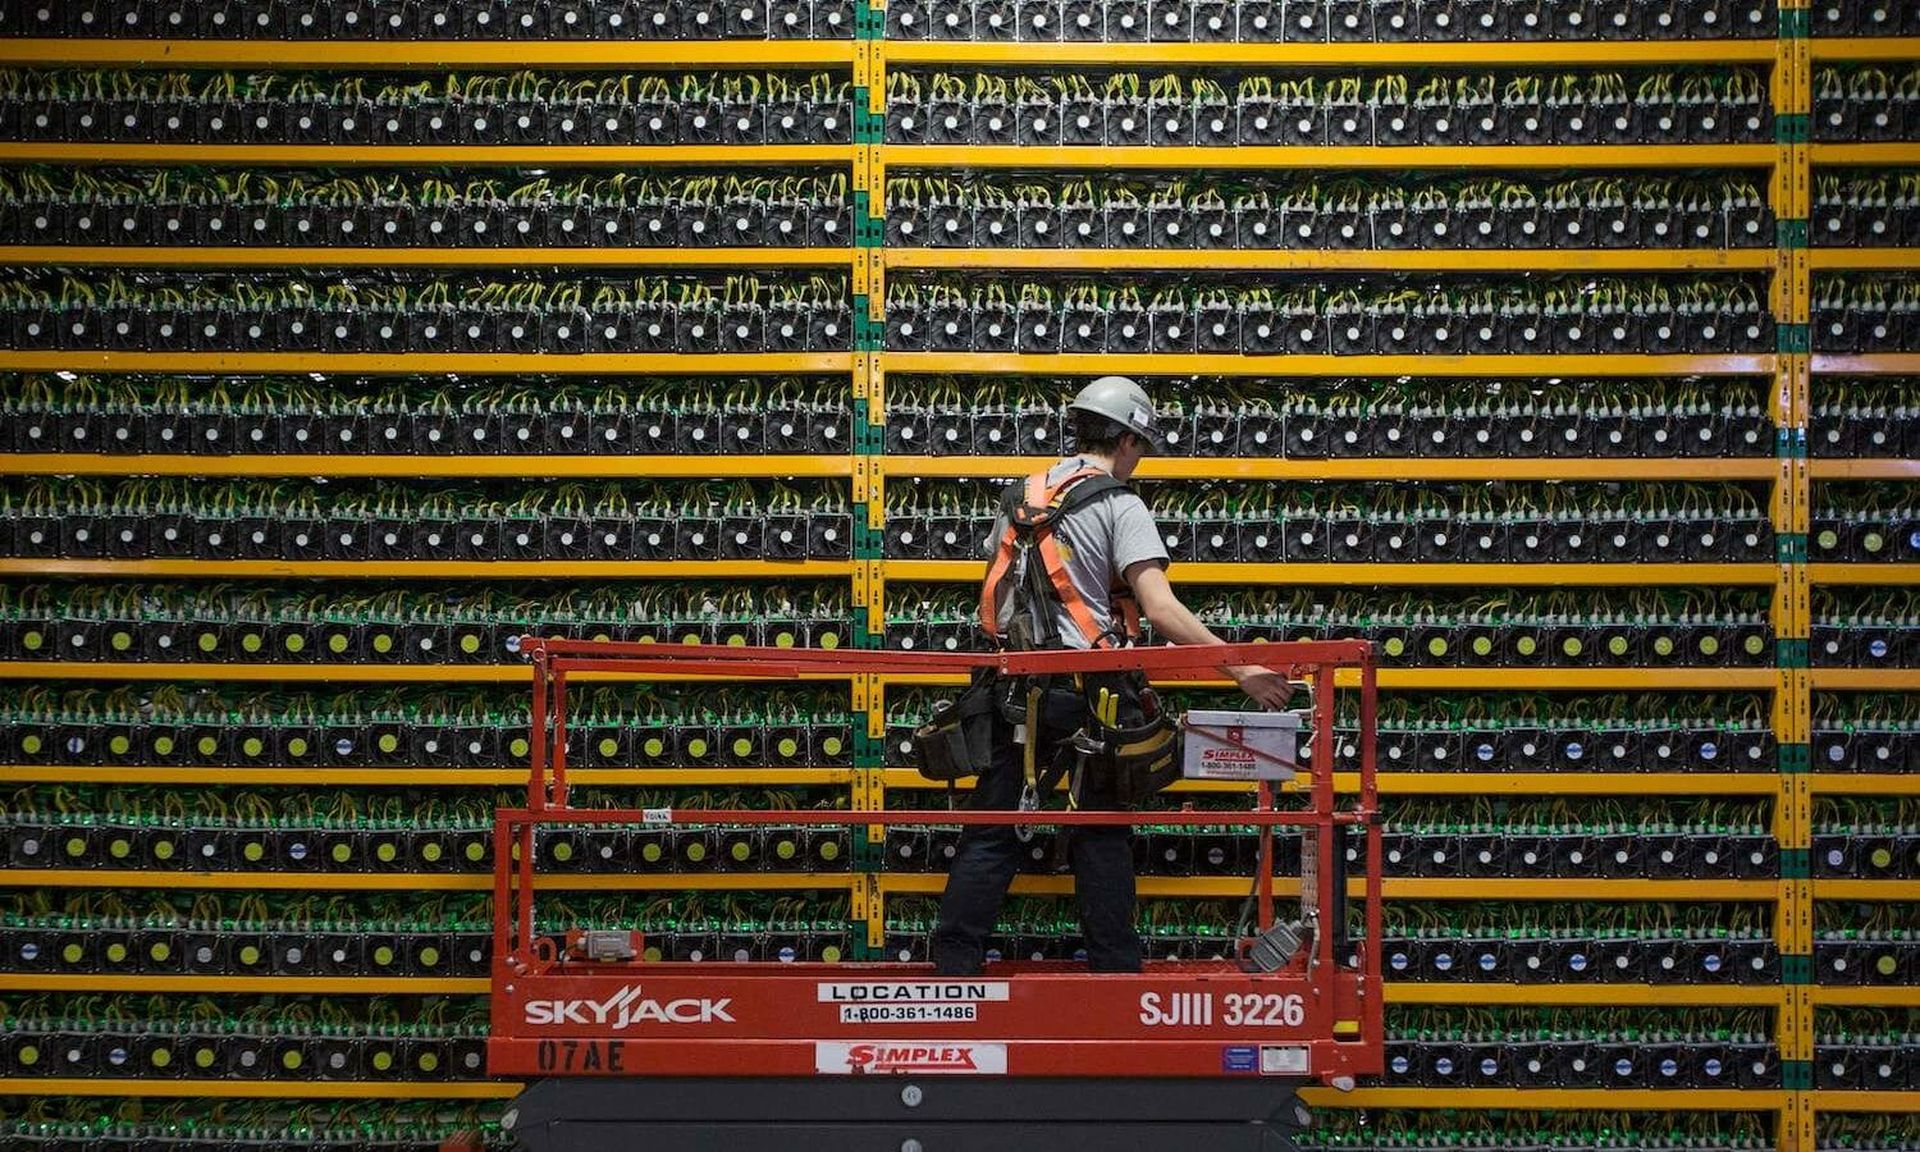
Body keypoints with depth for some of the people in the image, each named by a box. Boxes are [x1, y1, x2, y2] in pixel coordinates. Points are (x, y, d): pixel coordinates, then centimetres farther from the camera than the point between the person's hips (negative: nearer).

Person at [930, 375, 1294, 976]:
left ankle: (953, 967, 4)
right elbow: (1161, 609, -16)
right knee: (1101, 837, 7)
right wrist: (1241, 670, -16)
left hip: (1016, 691, 5)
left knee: (991, 835, 7)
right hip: (1086, 694, -5)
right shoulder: (1119, 506, -6)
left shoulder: (1020, 498, 14)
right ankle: (1115, 971, 10)